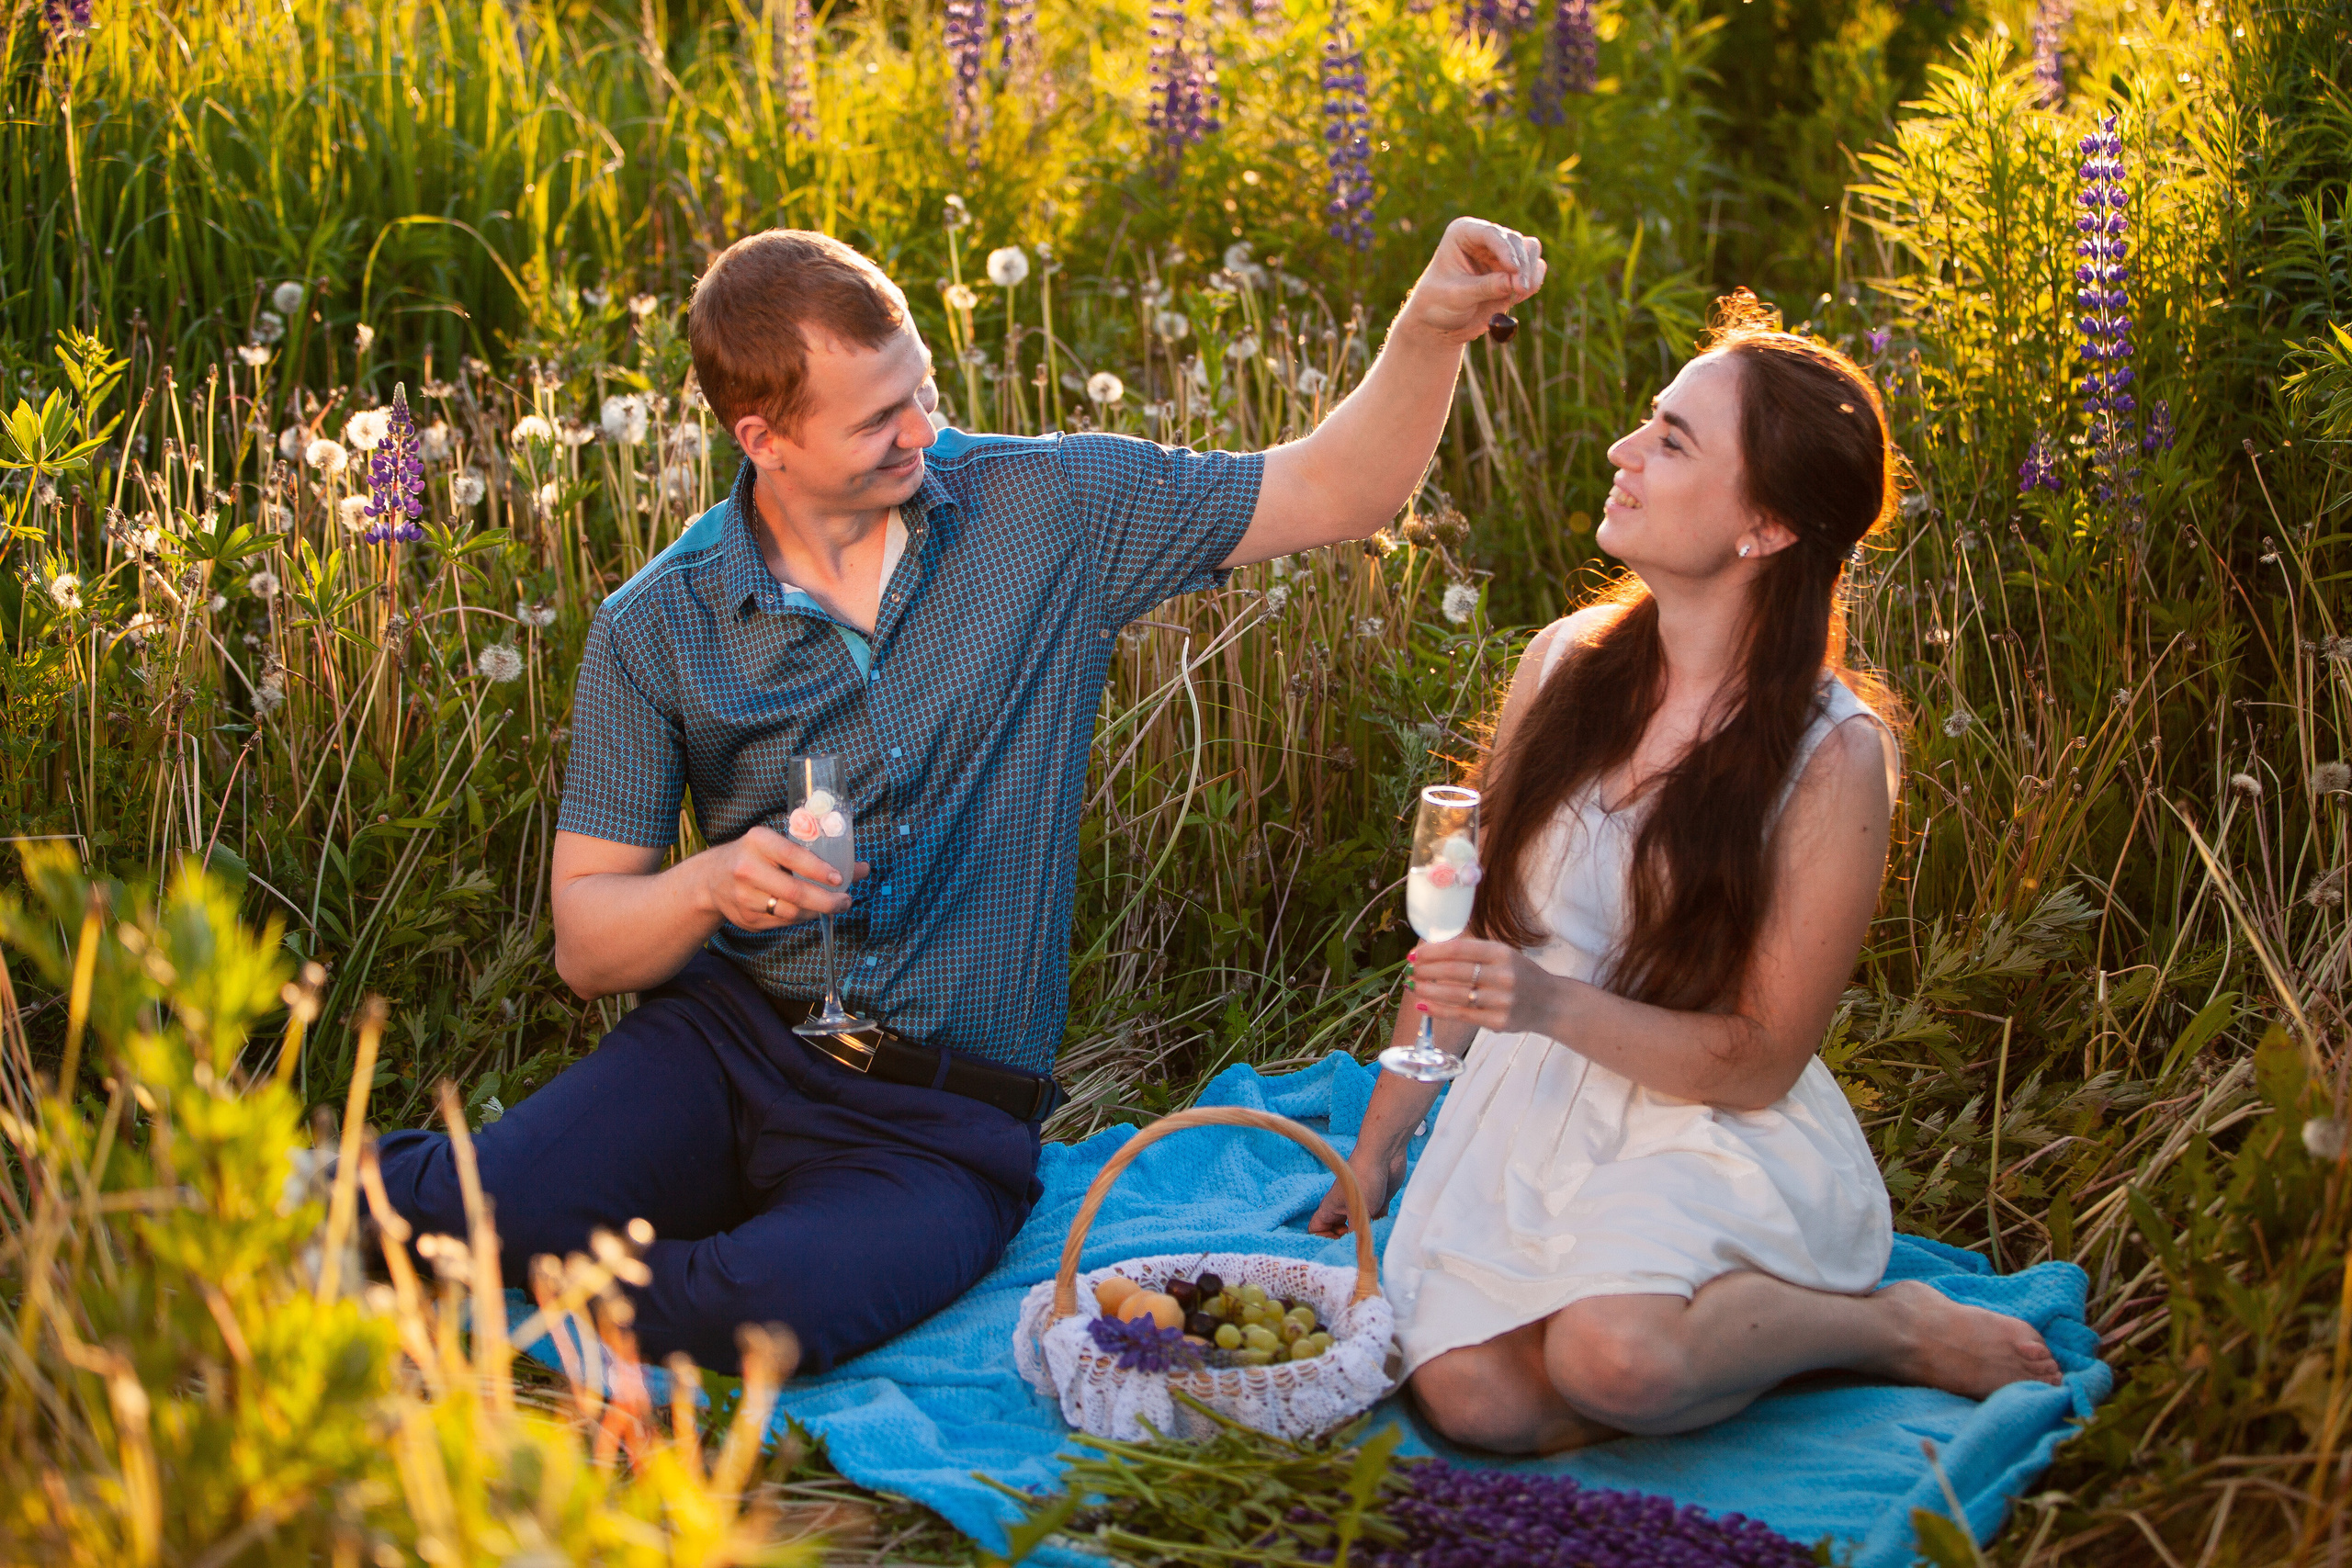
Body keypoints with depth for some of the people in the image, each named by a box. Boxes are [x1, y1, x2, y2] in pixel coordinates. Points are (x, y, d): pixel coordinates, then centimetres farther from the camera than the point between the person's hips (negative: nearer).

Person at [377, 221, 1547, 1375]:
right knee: (485, 1214, -29)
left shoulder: (1050, 513, 1)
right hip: (725, 1040, 1)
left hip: (943, 1122, 0)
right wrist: (713, 883, -20)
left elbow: (1338, 491, 4)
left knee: (771, 1311, -33)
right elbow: (585, 944, 2)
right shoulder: (656, 630, 0)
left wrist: (1432, 326, -13)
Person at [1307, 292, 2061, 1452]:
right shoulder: (1565, 663, 2)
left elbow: (1759, 1062, -9)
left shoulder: (1831, 755, -11)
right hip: (1526, 1107, 4)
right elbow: (1467, 924, 11)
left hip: (1712, 1135, -3)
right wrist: (1377, 1150, 12)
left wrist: (1557, 1008, -24)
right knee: (1473, 1399, -24)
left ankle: (1888, 1323, -4)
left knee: (1613, 1360, -33)